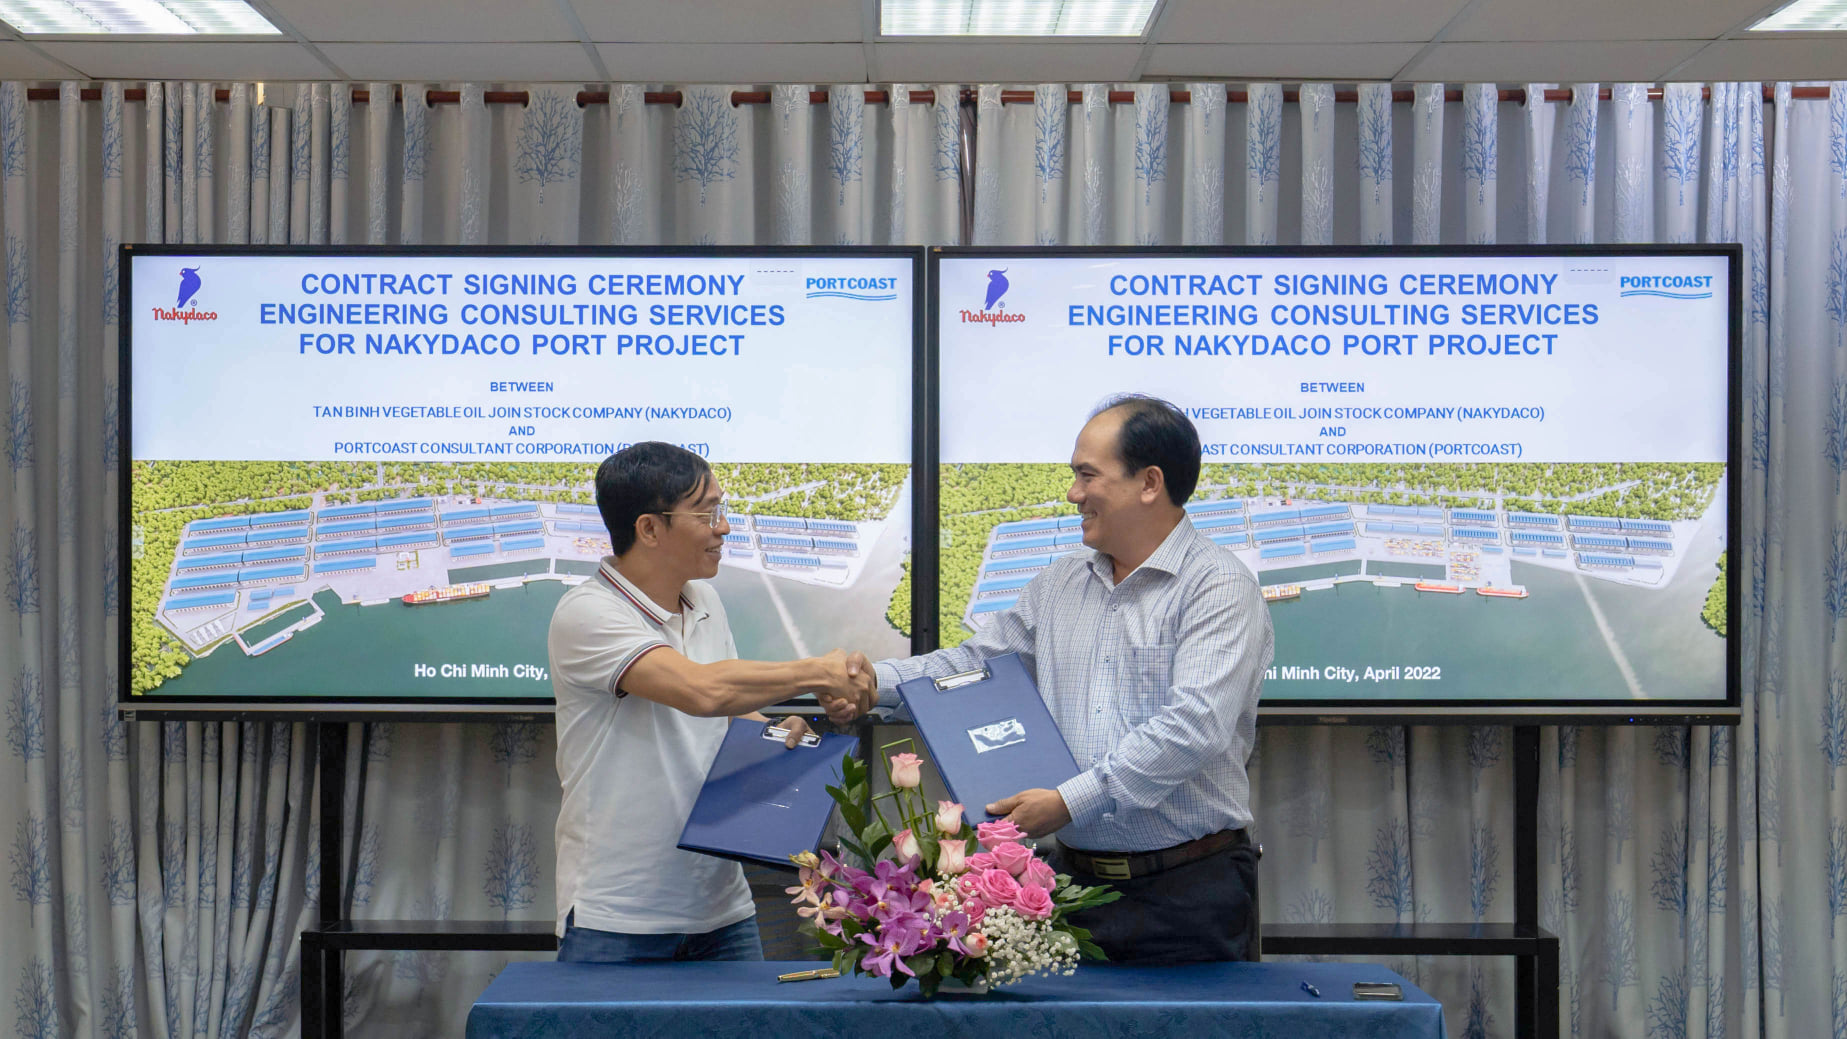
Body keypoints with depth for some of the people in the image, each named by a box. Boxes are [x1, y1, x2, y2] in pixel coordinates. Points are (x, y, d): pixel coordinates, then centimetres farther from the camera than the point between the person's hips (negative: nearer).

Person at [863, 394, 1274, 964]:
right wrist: (876, 682, 6)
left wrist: (1072, 800, -23)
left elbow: (1194, 727, -21)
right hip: (1073, 874, 6)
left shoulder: (1220, 587, -10)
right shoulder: (1059, 585, 13)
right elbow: (977, 662, 22)